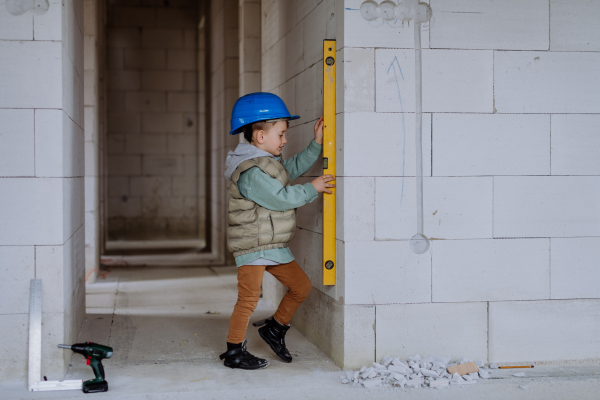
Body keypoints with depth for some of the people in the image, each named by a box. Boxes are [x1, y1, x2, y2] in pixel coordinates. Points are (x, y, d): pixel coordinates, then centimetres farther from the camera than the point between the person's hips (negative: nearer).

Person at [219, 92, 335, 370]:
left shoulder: (270, 162, 13)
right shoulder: (250, 172, -21)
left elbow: (295, 167, 25)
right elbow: (280, 198, -22)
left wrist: (316, 144, 17)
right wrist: (312, 189, -12)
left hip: (274, 246, 10)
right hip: (251, 245, -10)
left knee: (301, 286, 13)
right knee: (249, 298, -6)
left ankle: (275, 329, 29)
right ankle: (234, 352, 7)